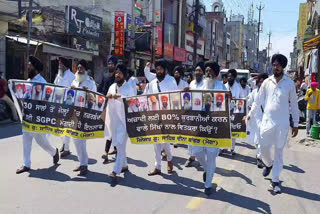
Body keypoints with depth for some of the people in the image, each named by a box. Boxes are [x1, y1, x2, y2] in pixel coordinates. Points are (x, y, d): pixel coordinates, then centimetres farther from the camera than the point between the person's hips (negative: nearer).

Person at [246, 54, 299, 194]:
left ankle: (275, 181, 16)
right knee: (264, 149, 8)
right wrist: (250, 115, 8)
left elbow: (294, 105, 2)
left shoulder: (289, 83, -3)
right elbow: (258, 101, 10)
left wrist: (296, 124, 3)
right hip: (267, 121, 2)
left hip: (282, 124, -2)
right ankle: (268, 164, 41)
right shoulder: (267, 82, 3)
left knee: (279, 152, 5)